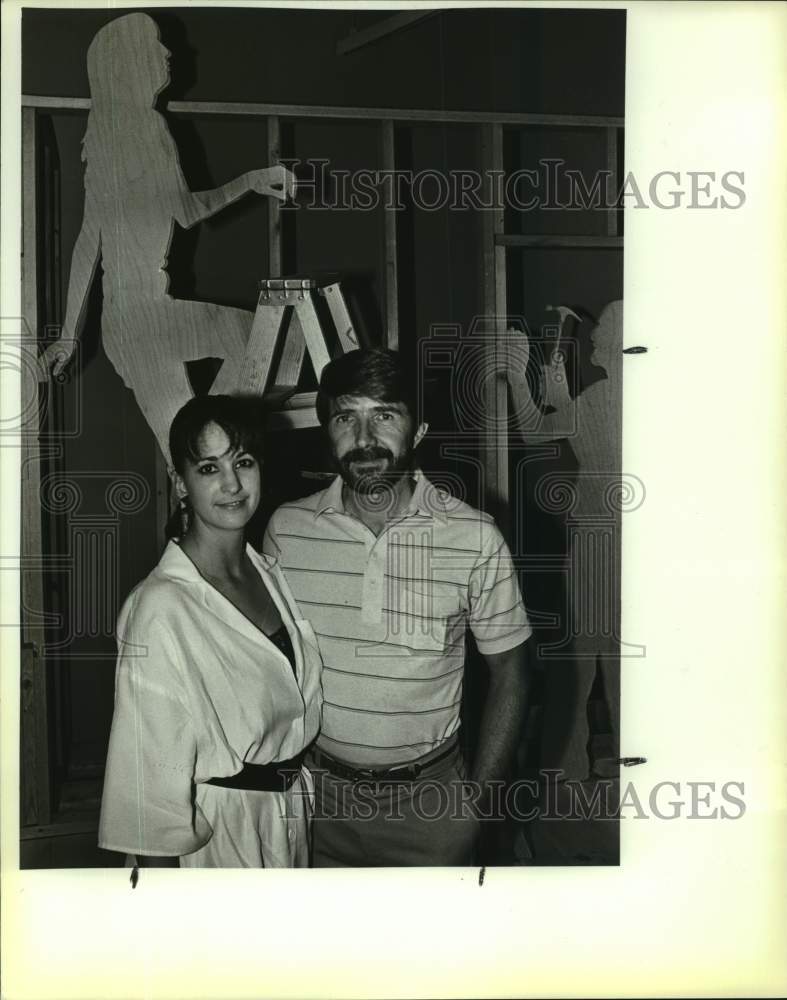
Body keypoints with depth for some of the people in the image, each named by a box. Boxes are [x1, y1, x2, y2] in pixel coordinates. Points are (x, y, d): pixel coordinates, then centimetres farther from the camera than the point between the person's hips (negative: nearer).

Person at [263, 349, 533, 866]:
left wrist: (478, 798, -7)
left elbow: (509, 673, -5)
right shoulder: (286, 528, -8)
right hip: (318, 792, 2)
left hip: (430, 798, -2)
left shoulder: (475, 538, -15)